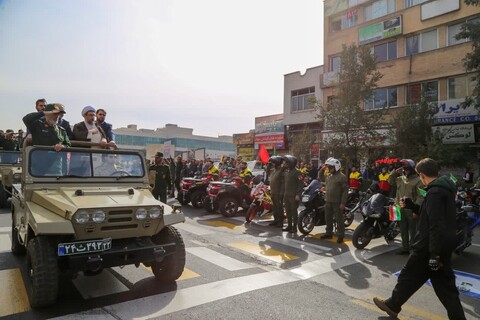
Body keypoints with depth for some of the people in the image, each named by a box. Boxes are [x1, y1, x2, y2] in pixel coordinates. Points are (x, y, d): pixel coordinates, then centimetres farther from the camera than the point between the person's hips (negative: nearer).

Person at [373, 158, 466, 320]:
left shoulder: (435, 192, -21)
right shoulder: (445, 188, 10)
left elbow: (436, 225, -27)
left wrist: (434, 254, -25)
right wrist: (412, 205, 20)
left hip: (429, 247, -9)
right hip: (444, 247, 9)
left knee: (408, 277, 10)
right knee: (445, 286, 13)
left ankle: (392, 305, 28)